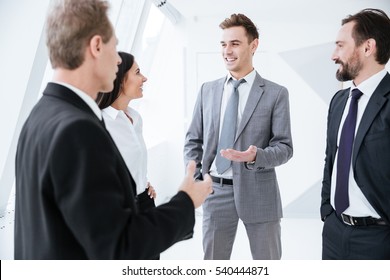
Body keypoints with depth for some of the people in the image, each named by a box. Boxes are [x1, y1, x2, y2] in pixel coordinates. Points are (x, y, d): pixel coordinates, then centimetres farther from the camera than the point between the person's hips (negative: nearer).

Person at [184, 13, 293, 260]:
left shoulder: (276, 93, -4)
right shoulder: (207, 90, 7)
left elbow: (284, 147, -6)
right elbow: (193, 140, 10)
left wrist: (255, 156, -26)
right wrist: (194, 181, -3)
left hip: (258, 192, -2)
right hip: (216, 191, 3)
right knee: (213, 259, 15)